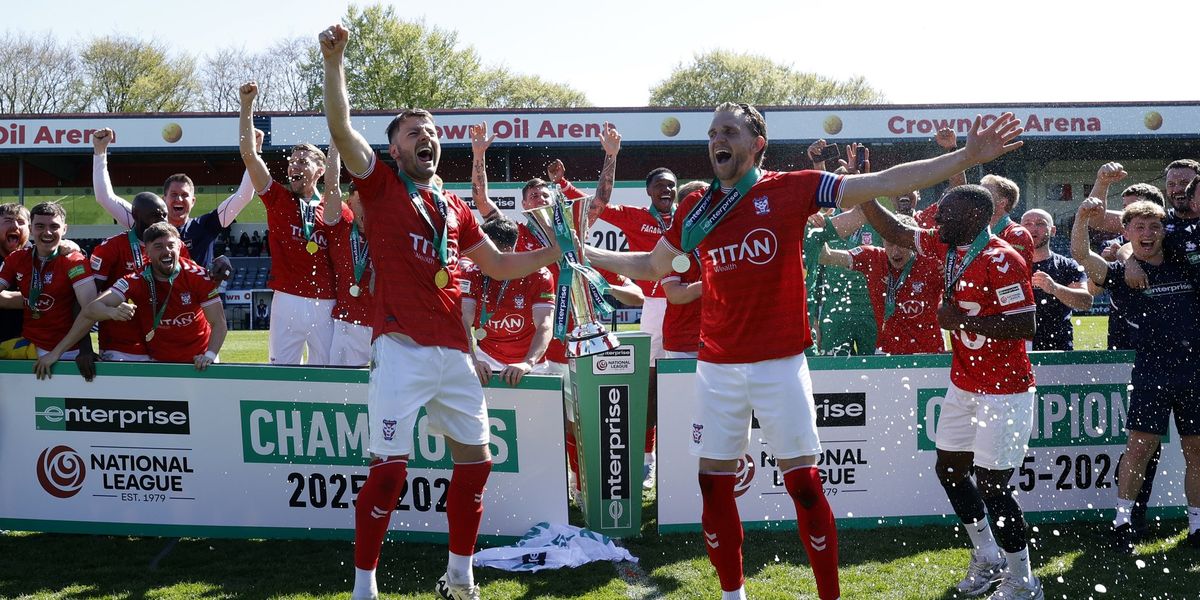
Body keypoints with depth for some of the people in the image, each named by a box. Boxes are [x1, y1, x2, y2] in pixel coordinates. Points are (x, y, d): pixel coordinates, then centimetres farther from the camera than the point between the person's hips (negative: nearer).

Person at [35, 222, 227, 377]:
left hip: (197, 363, 0)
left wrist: (210, 355, -25)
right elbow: (91, 309, -15)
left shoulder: (197, 277, -11)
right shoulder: (137, 281, -9)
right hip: (159, 363, 0)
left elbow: (218, 322, -9)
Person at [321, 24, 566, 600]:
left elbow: (499, 265, 25)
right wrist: (333, 61, -19)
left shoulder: (456, 209, 18)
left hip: (454, 351, 6)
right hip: (402, 350, -6)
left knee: (475, 460, 10)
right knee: (389, 470, -9)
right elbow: (340, 127, -10)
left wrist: (555, 252, 14)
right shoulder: (380, 185, 4)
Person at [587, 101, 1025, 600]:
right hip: (716, 366, 4)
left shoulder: (793, 188, -3)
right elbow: (652, 266, 21)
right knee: (713, 483, 8)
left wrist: (967, 157, -11)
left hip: (780, 363, -3)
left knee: (803, 483, -1)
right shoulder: (696, 208, 8)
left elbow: (886, 183, -6)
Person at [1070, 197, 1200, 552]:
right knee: (1140, 446, -7)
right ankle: (1123, 520, 4)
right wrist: (1084, 218, -32)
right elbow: (1080, 254, -16)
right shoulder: (1122, 273, 0)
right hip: (1151, 372, -3)